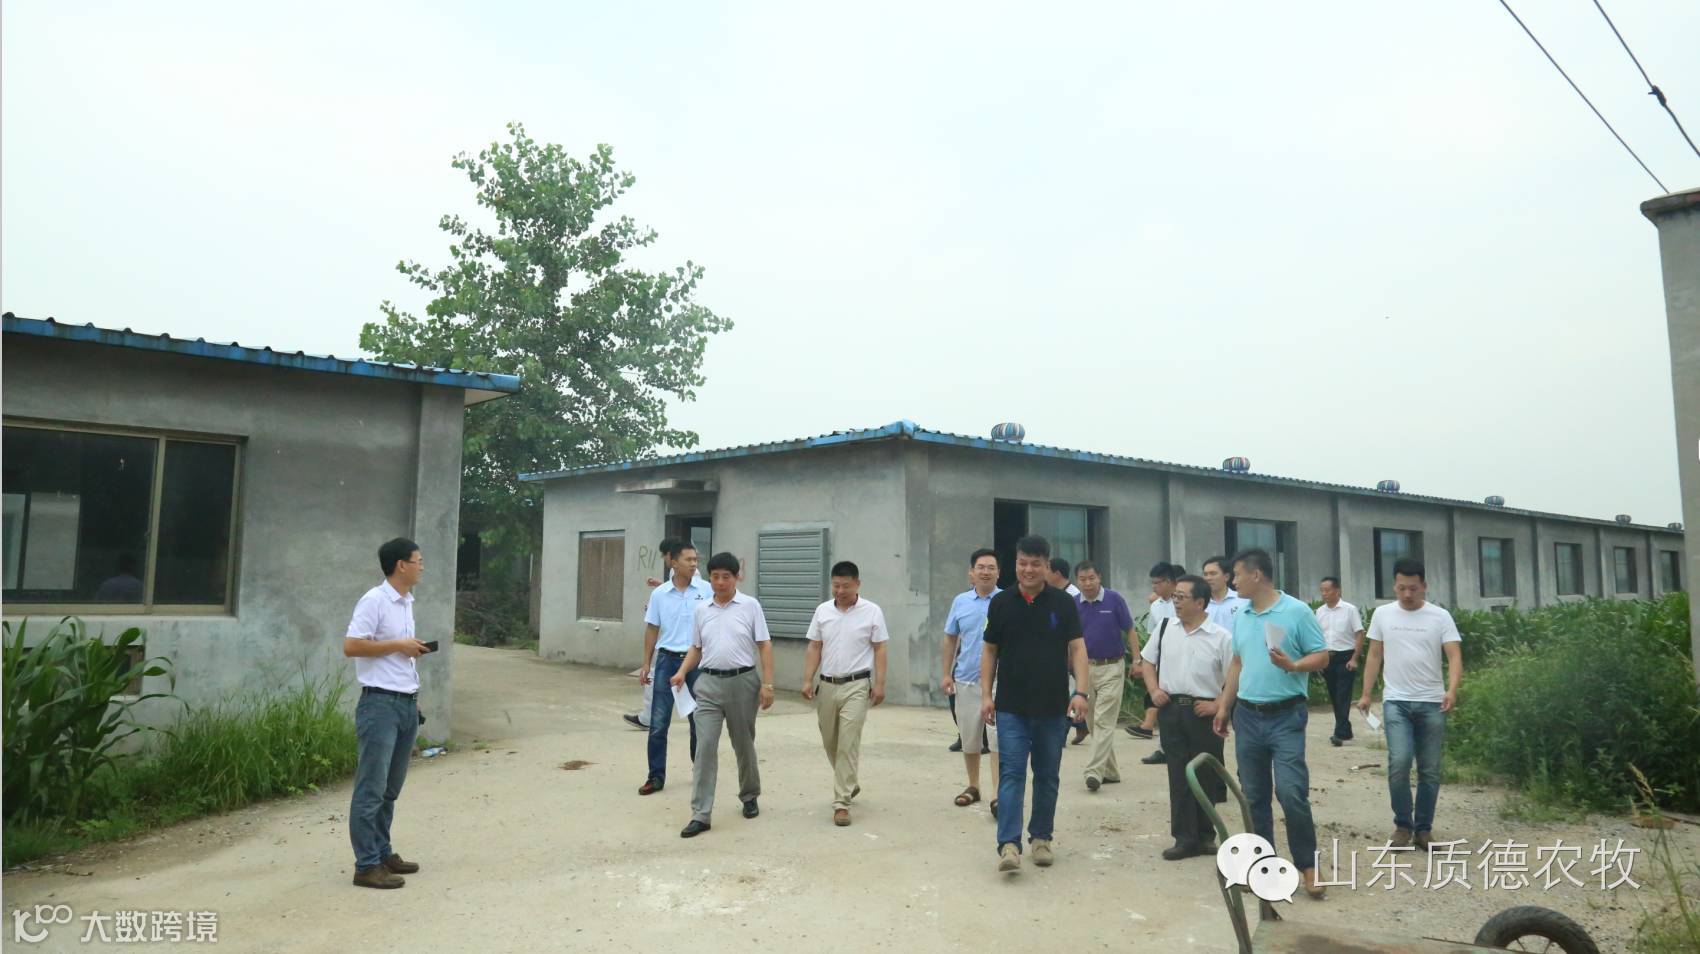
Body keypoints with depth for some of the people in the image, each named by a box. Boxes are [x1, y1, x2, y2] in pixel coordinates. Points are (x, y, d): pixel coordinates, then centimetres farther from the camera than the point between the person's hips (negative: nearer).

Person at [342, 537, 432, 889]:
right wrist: (398, 645, -15)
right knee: (371, 790, -3)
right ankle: (367, 866, 2)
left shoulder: (406, 603, 15)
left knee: (390, 789, 15)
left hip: (406, 704, 9)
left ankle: (383, 852, 25)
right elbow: (351, 647, -18)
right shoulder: (374, 601, -12)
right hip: (380, 704, -9)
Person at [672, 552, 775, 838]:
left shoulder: (750, 606, -3)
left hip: (743, 682, -2)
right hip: (709, 683, 2)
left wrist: (767, 683, -10)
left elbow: (764, 645, -4)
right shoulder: (701, 609, 7)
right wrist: (682, 672, -3)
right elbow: (696, 648, 14)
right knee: (705, 746, -5)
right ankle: (701, 814, -2)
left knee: (743, 745, 12)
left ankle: (749, 797, 35)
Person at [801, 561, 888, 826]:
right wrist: (808, 680, -1)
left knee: (848, 745, -8)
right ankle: (849, 785, 37)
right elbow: (814, 648, 7)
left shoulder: (871, 611, -4)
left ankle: (841, 802, -3)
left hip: (856, 687, -4)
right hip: (827, 685, 5)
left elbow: (879, 650, -2)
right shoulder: (822, 610, 5)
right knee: (830, 743, 15)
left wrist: (880, 684, -9)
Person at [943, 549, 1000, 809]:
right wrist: (946, 674, 8)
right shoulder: (960, 602, 6)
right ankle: (973, 786, 29)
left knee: (997, 738, -8)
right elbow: (950, 639, 12)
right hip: (966, 680, 4)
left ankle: (998, 794, -5)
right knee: (969, 738, 14)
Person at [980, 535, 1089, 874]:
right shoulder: (1001, 603, 2)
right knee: (1011, 772, -7)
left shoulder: (1063, 603, 0)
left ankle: (1041, 838, 25)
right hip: (1011, 706, -1)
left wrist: (1080, 691, -12)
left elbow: (1076, 648, -1)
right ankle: (1008, 844, -9)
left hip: (1053, 706, 1)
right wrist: (986, 694, 1)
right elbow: (990, 651, 7)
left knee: (1047, 775, 11)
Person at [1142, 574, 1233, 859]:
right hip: (1170, 708, 3)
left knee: (1205, 777, 8)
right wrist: (1154, 690, 2)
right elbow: (1148, 661, 16)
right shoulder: (1165, 627, 5)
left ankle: (1204, 835, 24)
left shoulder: (1221, 637, -9)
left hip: (1203, 712, -3)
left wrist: (1217, 705, -13)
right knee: (1179, 776, 5)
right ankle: (1186, 838, 12)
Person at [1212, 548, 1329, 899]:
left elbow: (1321, 656, -7)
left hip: (1286, 716, -6)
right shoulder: (1240, 617, 10)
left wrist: (1292, 666, -25)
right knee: (1254, 795, 11)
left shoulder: (1297, 612, -9)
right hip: (1247, 715, 6)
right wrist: (1224, 706, 15)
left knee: (1291, 792, -11)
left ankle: (1308, 865, 3)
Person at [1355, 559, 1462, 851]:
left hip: (1431, 703, 0)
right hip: (1396, 701, 0)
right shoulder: (1382, 614, 4)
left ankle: (1423, 828, 20)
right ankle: (1403, 824, 5)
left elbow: (1454, 656, -8)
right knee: (1399, 762, -13)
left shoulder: (1440, 617, -1)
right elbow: (1374, 656, 9)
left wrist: (1452, 690, -26)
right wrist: (1366, 694, 4)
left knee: (1430, 770, 6)